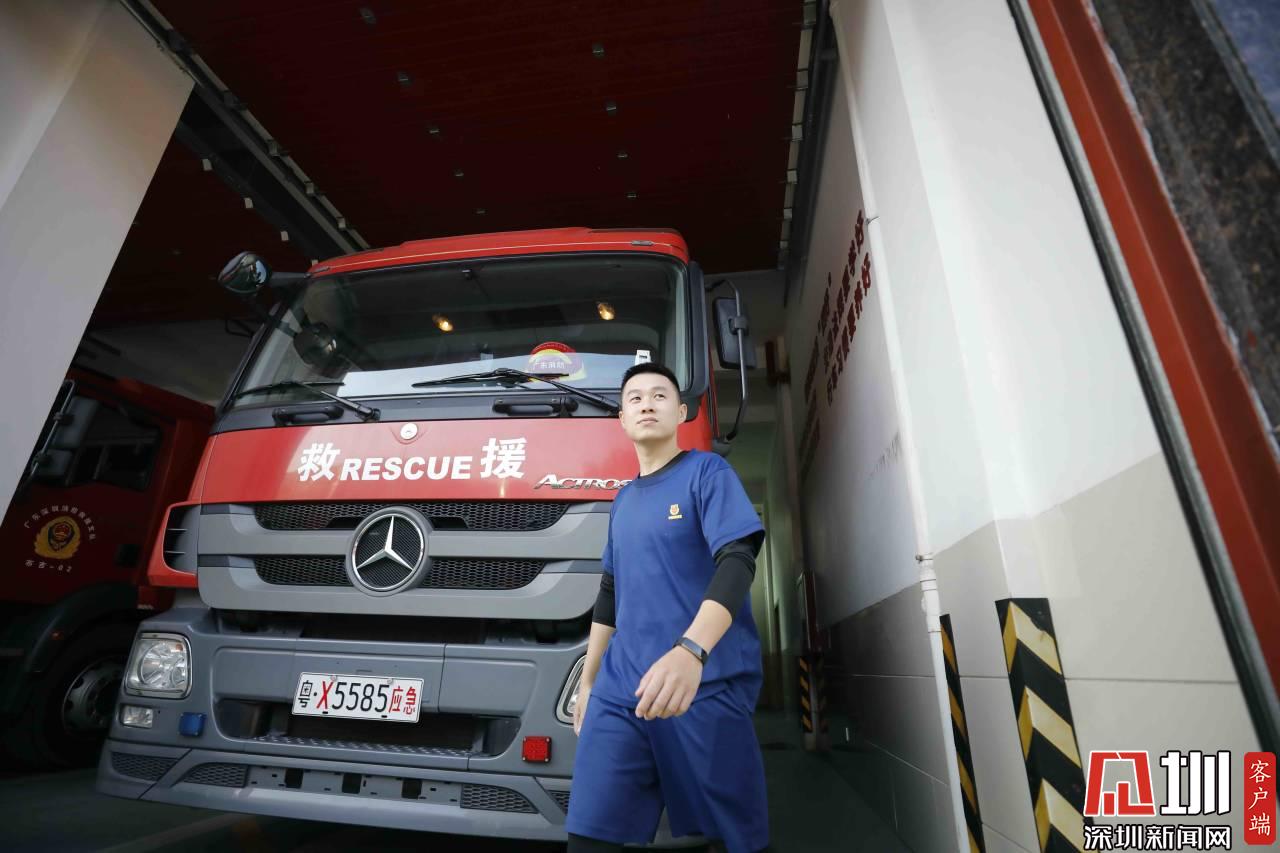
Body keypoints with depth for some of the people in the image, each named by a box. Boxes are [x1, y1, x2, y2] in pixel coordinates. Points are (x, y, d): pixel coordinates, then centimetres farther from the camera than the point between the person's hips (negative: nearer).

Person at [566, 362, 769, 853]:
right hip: (620, 687, 5)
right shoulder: (622, 501, 15)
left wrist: (691, 651, -32)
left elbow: (737, 561, -16)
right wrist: (587, 681, 20)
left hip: (708, 684, -4)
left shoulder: (707, 472, -3)